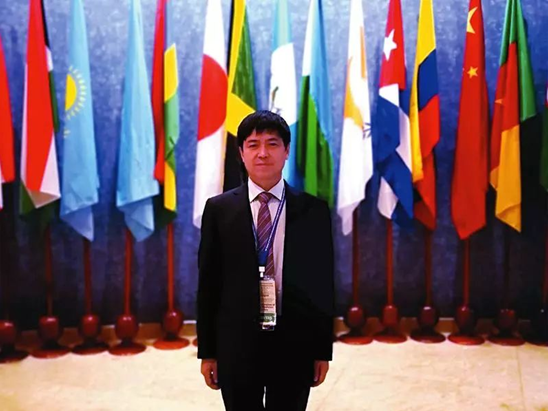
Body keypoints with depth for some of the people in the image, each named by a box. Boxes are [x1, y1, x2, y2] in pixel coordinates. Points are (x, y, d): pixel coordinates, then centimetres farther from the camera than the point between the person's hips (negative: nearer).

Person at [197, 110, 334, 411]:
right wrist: (207, 351, 2)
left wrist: (323, 349, 2)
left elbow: (323, 283, 3)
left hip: (294, 345, 0)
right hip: (235, 344, 0)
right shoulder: (218, 209, 1)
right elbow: (208, 282, 2)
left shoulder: (313, 210, 1)